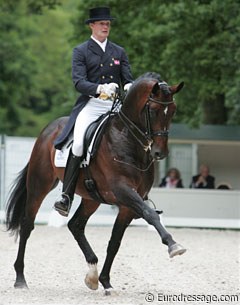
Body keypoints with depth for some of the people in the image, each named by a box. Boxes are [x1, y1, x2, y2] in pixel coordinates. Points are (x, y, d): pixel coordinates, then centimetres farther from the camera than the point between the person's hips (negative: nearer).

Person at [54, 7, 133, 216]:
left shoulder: (119, 52, 19)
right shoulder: (81, 52, 8)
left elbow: (128, 79, 13)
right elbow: (79, 82, -6)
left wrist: (129, 87, -14)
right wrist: (100, 88, -26)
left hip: (115, 105, 4)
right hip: (91, 105, -4)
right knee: (79, 144, -26)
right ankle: (67, 197, -24)